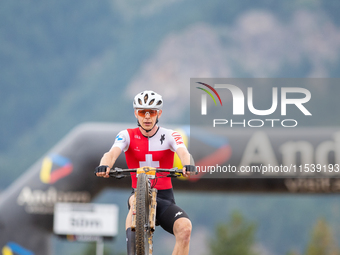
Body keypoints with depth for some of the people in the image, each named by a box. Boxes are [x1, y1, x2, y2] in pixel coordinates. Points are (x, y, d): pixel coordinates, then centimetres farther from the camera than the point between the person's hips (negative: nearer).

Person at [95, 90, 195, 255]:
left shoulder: (169, 135, -1)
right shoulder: (127, 136, 0)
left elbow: (183, 152, -21)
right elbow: (112, 153, -19)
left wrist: (188, 166, -45)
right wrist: (104, 167, -43)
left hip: (164, 198, 0)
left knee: (185, 227, -27)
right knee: (137, 200, -38)